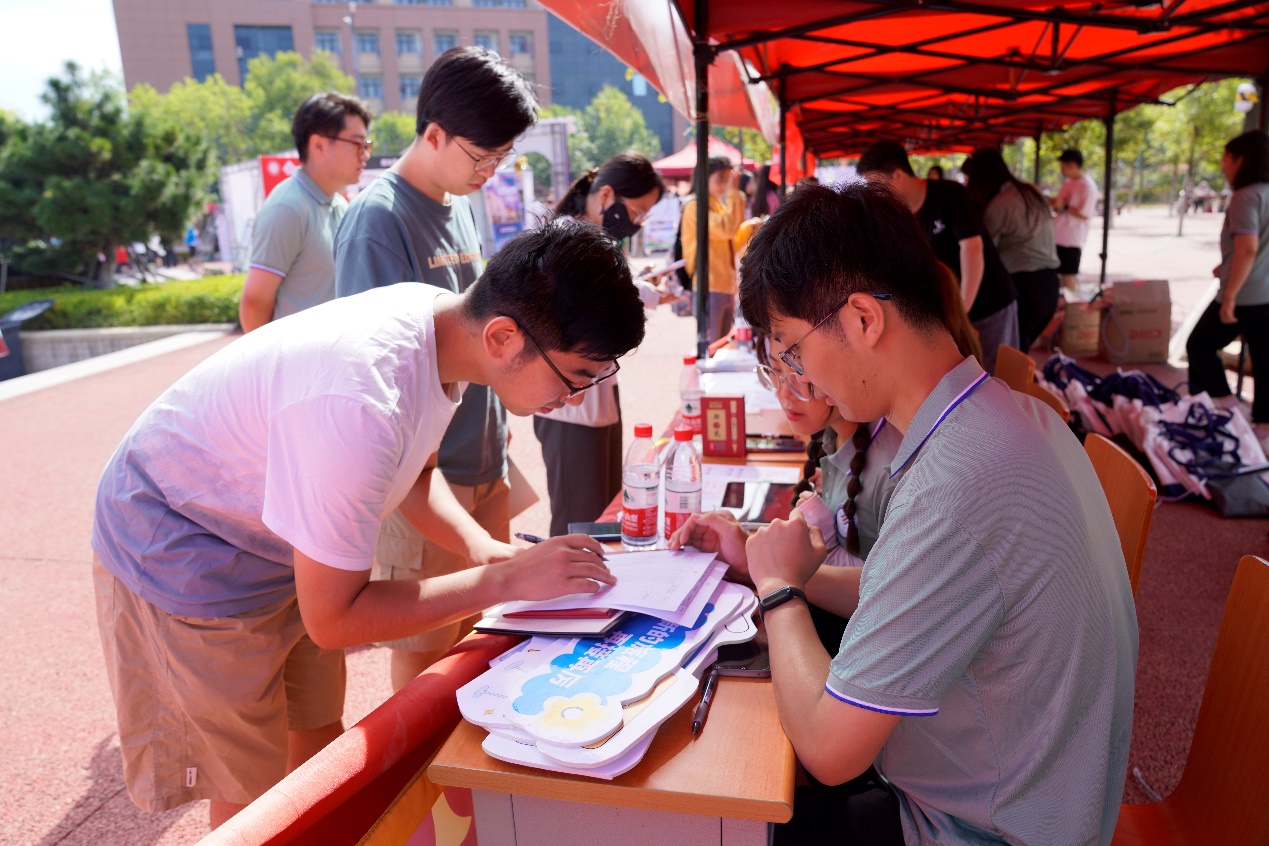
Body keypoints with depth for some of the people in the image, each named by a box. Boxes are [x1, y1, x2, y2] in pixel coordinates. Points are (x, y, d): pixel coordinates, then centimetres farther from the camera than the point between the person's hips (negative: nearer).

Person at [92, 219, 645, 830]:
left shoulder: (441, 316, -13)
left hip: (285, 547, 8)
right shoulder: (358, 405, -40)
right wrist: (504, 580, -26)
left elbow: (414, 470, 5)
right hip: (183, 561, -7)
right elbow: (333, 619, -29)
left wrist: (483, 546, -11)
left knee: (320, 740, 18)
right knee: (255, 802, 5)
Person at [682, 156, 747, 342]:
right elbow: (727, 228, -24)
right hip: (710, 287, -9)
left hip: (726, 286, 9)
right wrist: (733, 192, -18)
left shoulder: (718, 205, 18)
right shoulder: (695, 206, -9)